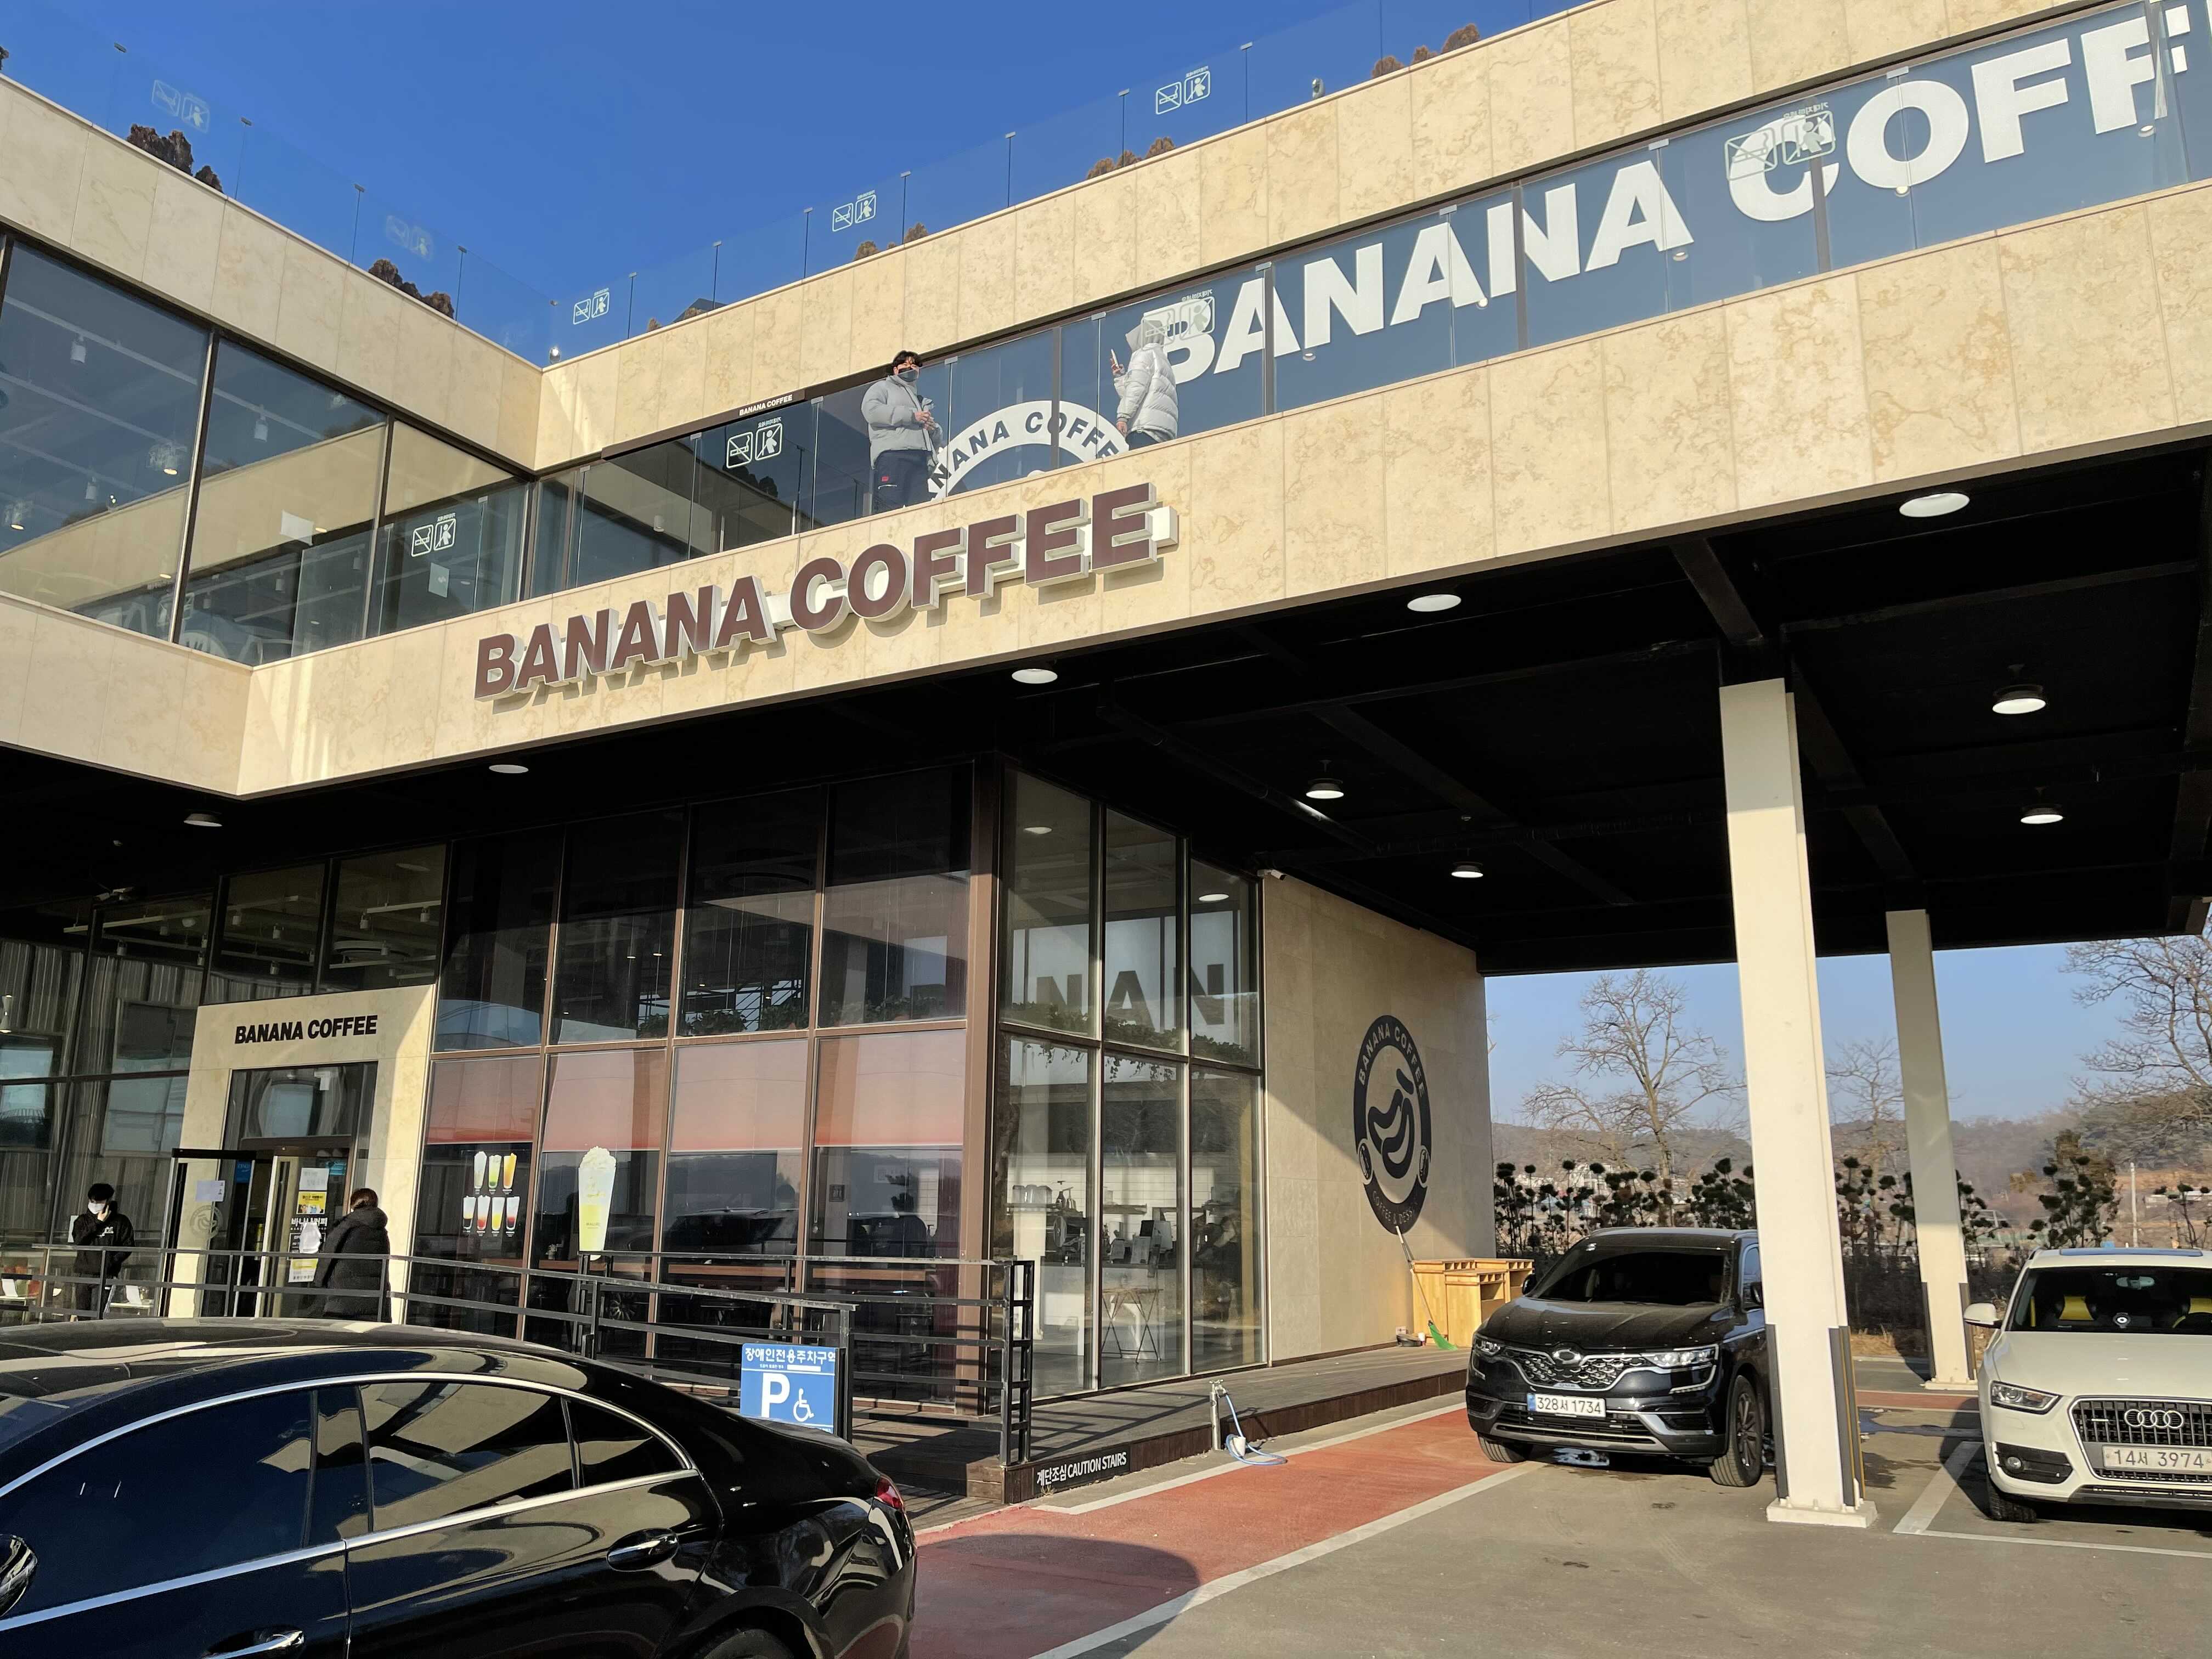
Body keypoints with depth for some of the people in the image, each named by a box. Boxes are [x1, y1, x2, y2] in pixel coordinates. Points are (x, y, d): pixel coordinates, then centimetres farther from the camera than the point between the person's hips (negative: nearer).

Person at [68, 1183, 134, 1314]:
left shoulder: (120, 1221, 5)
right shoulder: (82, 1220, 15)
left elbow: (128, 1246, 1)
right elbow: (79, 1241, -3)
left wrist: (112, 1261, -13)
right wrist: (97, 1223, -6)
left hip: (105, 1277, -4)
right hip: (83, 1274, 4)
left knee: (96, 1315, -13)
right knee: (82, 1314, 4)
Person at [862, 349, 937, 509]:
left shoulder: (924, 402, 38)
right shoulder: (883, 387, 20)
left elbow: (936, 440, 33)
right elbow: (871, 411, -3)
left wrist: (933, 428, 7)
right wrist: (912, 415, -5)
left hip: (920, 460, 6)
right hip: (891, 455, -6)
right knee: (890, 511, -22)